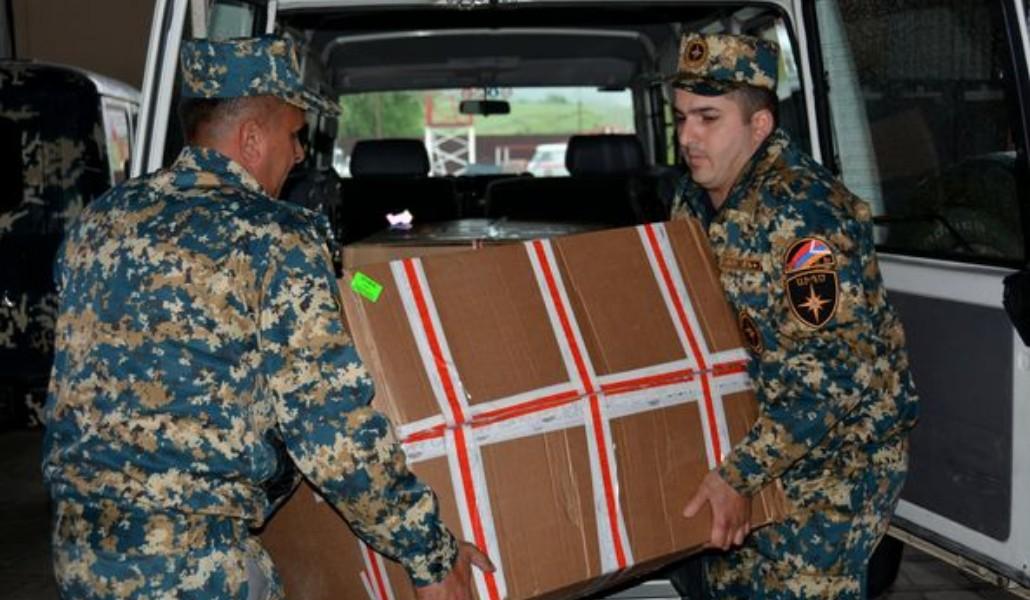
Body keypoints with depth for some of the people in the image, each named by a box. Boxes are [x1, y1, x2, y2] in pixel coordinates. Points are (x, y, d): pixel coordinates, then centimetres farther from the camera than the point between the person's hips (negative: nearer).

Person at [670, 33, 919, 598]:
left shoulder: (802, 211, -26)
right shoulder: (693, 196, 0)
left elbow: (827, 376, -29)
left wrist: (739, 474, -30)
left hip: (844, 436, -8)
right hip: (756, 422, 8)